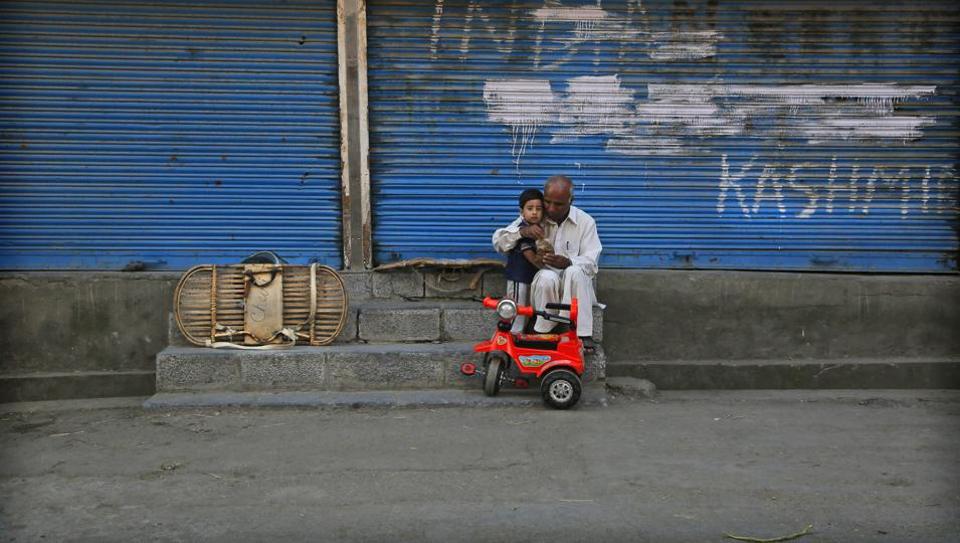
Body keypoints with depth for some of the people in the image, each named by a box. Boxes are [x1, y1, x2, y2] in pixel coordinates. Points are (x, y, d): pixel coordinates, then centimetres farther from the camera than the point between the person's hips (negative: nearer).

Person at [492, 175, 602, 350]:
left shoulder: (585, 222, 1)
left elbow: (590, 263, -8)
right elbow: (498, 241, 0)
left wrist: (568, 263, -31)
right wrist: (521, 231, -21)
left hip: (572, 288, 0)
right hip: (542, 284, 1)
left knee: (574, 272, -35)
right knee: (547, 277, -35)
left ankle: (582, 334, -34)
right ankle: (543, 333, -25)